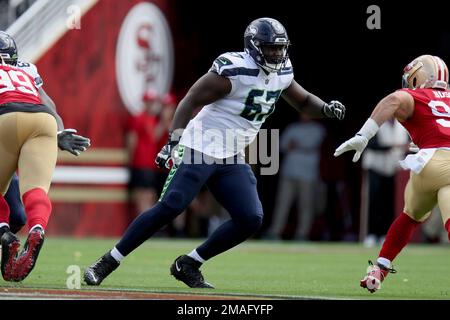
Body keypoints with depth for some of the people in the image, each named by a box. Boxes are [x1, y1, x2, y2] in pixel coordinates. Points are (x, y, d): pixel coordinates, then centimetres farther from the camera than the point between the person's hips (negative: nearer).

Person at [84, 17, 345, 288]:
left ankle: (188, 265, 6)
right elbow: (190, 101, -16)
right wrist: (173, 143, -24)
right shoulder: (233, 71, -17)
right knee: (169, 208, -17)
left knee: (251, 220, -6)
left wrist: (326, 108, 2)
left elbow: (304, 102, 24)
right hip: (200, 151, -7)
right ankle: (107, 262, -8)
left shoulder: (282, 73, 7)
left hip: (232, 160, 7)